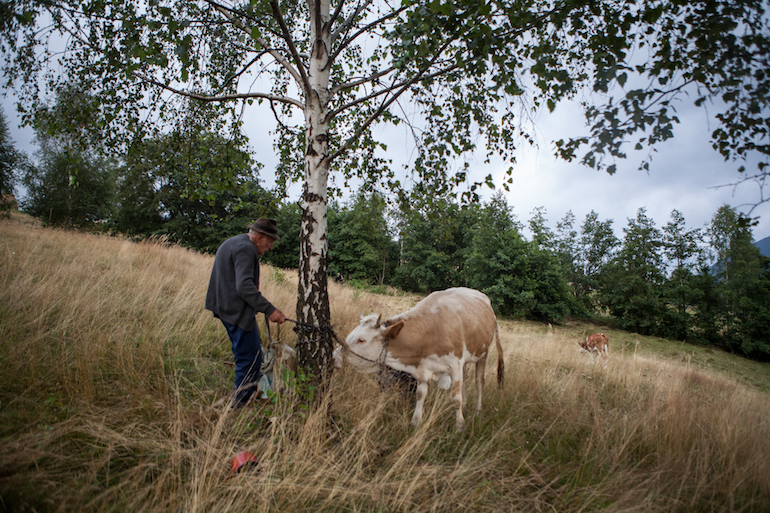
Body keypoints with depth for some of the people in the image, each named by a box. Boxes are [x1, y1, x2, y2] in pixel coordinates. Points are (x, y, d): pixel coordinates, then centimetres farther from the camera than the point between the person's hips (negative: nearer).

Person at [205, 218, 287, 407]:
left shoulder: (231, 243, 18)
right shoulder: (245, 248, -17)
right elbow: (244, 286, -28)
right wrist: (269, 309, -29)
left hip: (226, 306, 11)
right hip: (238, 311, -11)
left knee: (246, 354, 22)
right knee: (250, 358, -6)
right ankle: (241, 402, 0)